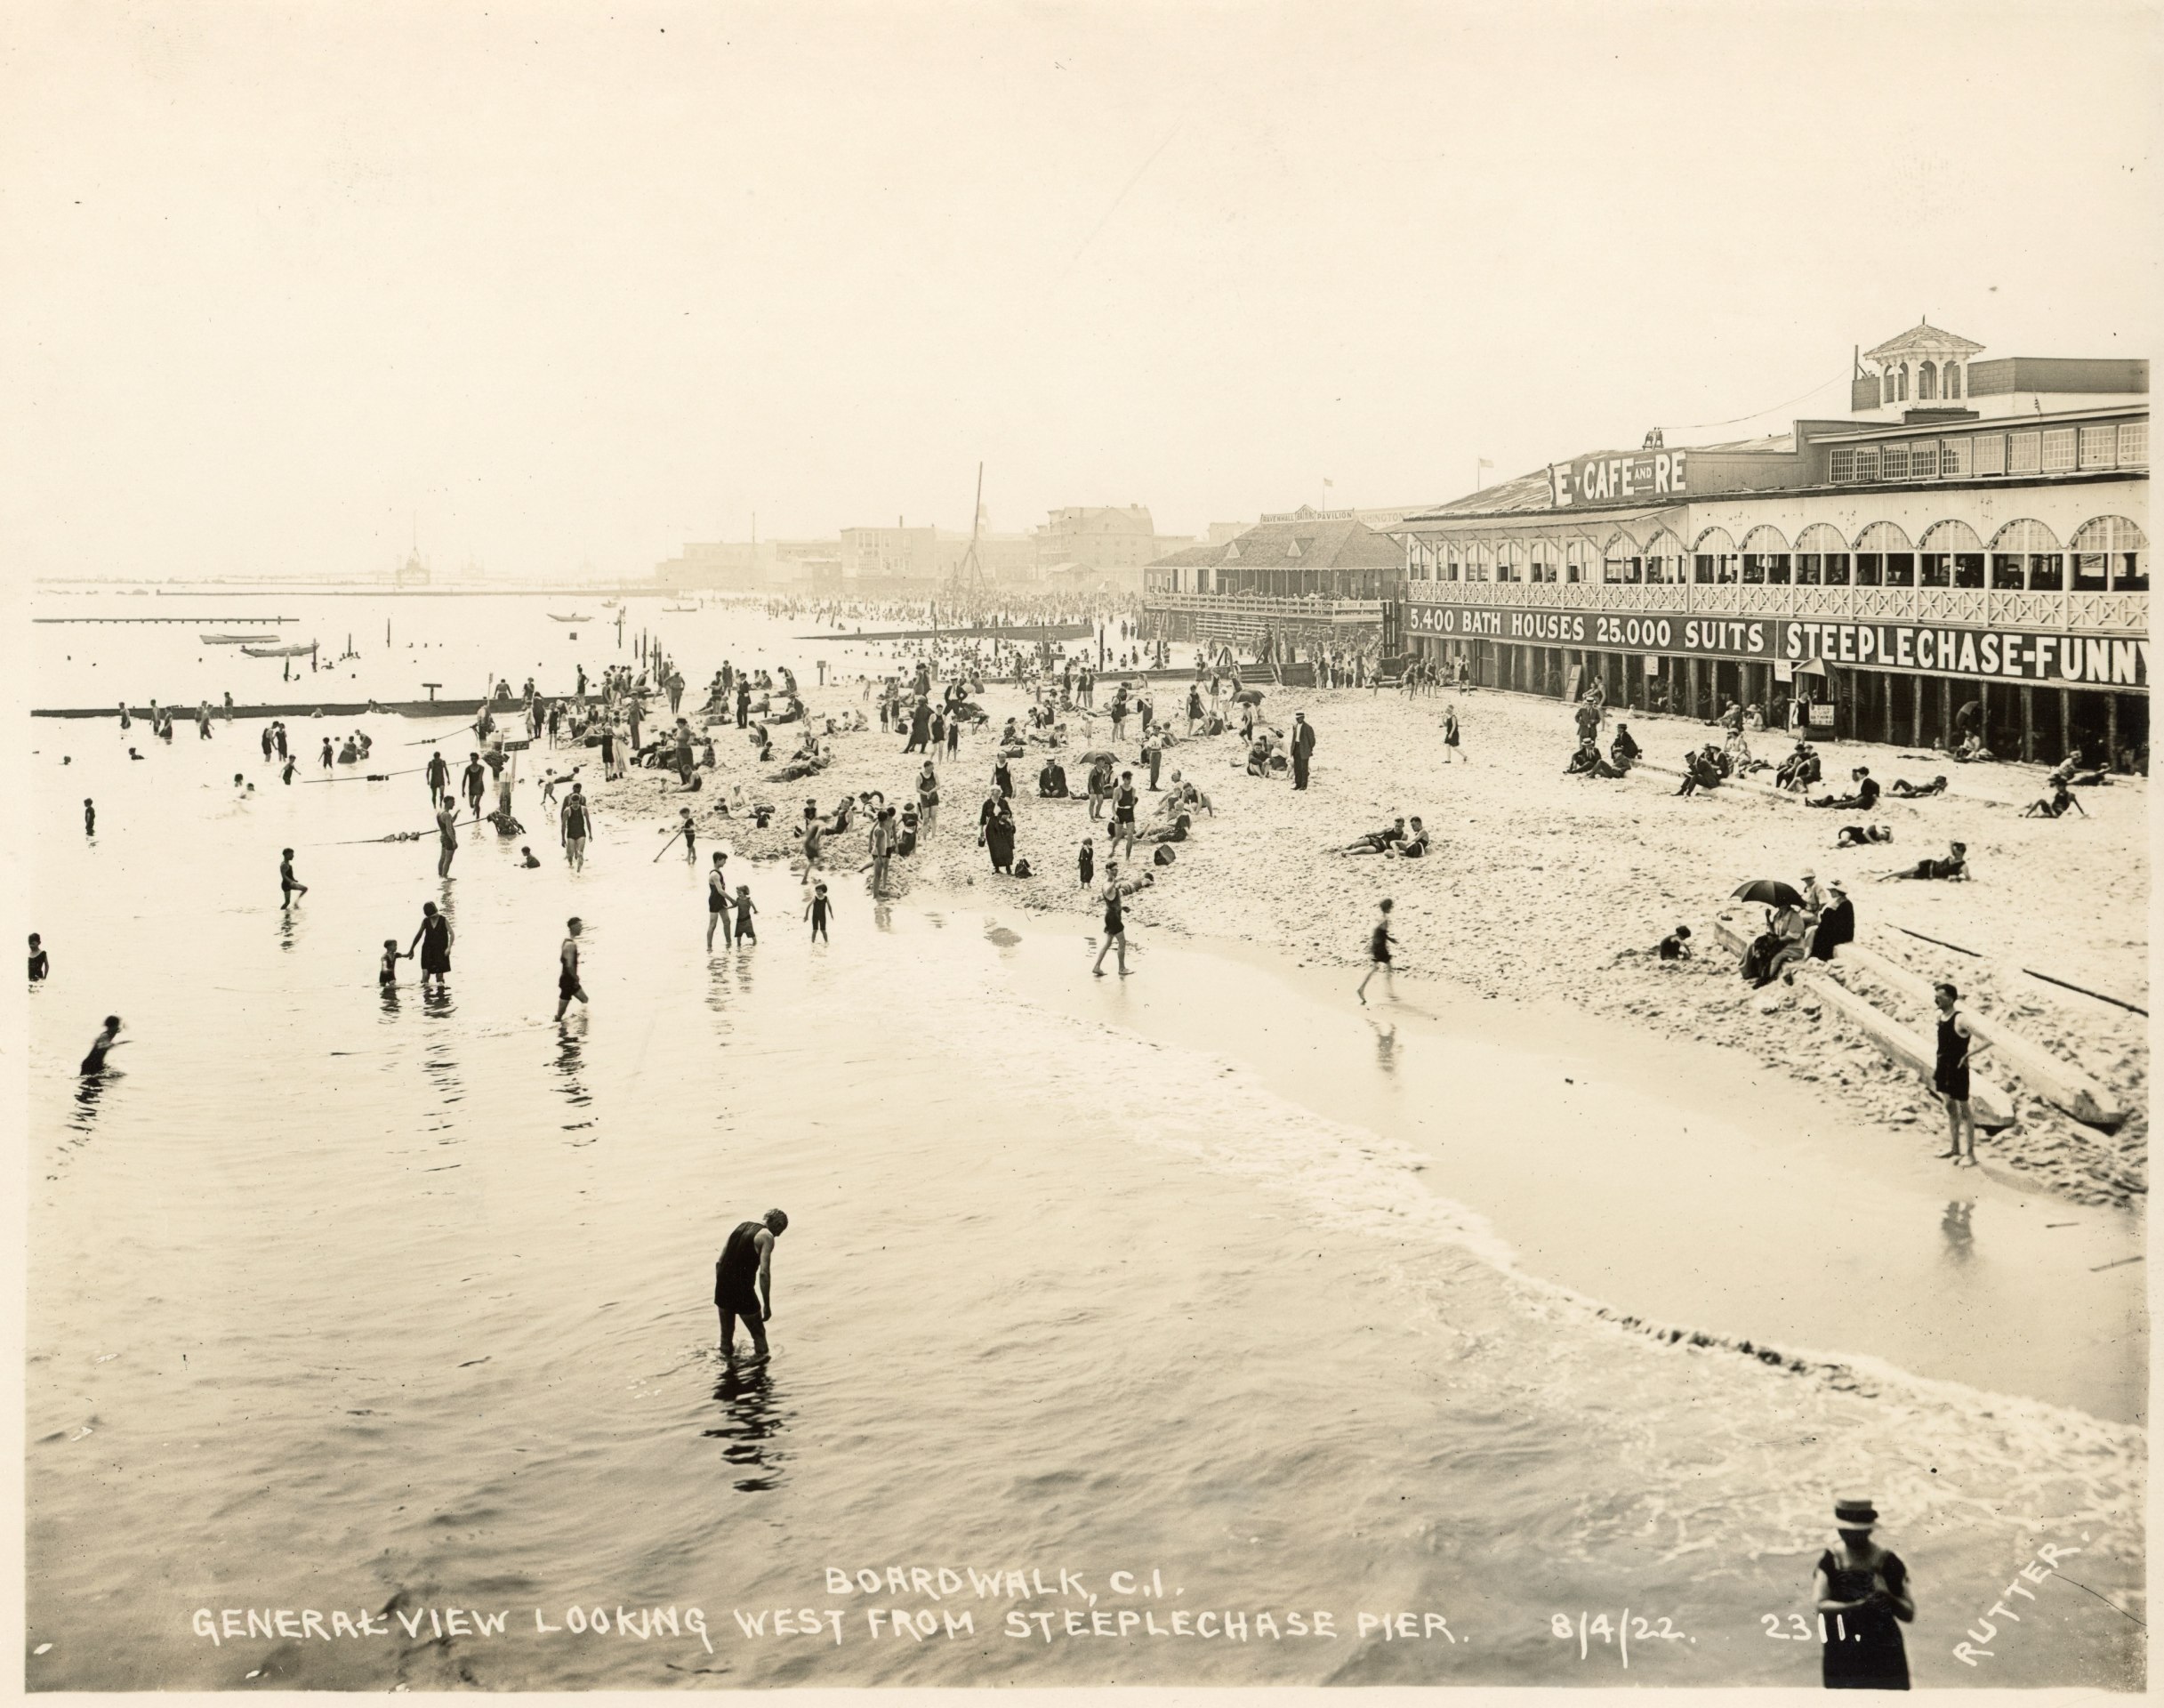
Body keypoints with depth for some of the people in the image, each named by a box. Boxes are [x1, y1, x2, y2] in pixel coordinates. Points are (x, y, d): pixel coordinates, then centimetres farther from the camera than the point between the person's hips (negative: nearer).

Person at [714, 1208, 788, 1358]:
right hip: (743, 1292, -6)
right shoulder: (766, 1236, -8)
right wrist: (767, 1305, -12)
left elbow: (720, 1262, 14)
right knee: (758, 1333, 11)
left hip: (722, 1289, 6)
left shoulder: (741, 1226, 13)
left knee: (726, 1333, 20)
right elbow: (764, 1273, -17)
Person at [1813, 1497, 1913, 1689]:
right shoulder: (1829, 1561, -2)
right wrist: (1858, 1605, -28)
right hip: (1841, 1657, 1)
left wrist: (1888, 1597, -21)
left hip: (1884, 1656, -1)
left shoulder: (1888, 1563, -3)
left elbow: (1909, 1615, -2)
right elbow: (1820, 1607, -14)